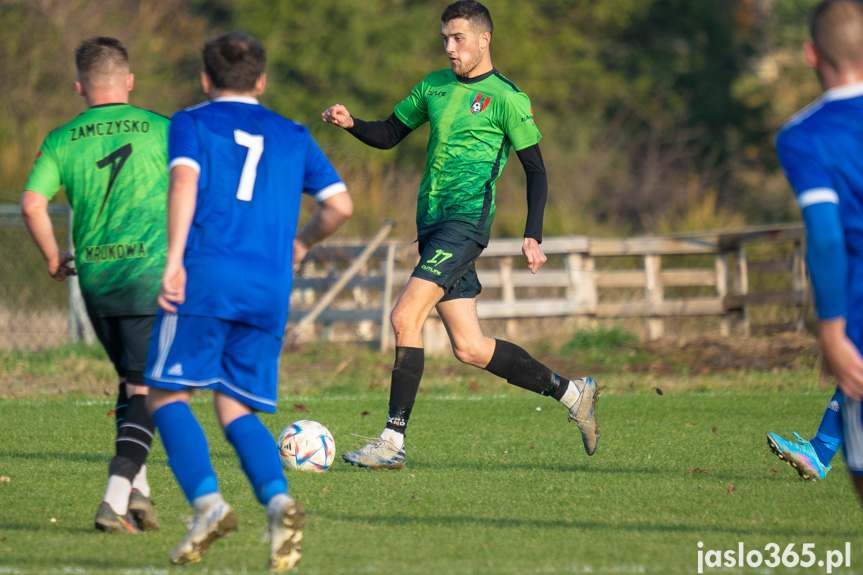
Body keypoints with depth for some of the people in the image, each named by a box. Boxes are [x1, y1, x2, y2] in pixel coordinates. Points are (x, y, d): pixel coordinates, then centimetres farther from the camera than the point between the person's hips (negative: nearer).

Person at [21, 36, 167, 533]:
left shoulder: (61, 141, 7)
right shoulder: (161, 129, 2)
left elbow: (33, 203, -5)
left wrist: (54, 258, 9)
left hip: (94, 275, 3)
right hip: (151, 269, -3)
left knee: (132, 381, 21)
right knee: (145, 391, -2)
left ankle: (137, 488, 13)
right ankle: (115, 501, -15)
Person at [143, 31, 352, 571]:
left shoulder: (191, 123, 11)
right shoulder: (293, 136, 21)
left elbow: (184, 180, -9)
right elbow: (340, 205, 14)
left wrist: (174, 259, -17)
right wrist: (301, 242, 33)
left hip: (206, 279, -4)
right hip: (270, 292, 4)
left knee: (167, 392, 4)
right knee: (237, 409, 9)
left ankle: (208, 502, -17)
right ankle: (279, 501, -18)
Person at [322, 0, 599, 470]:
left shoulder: (505, 98, -3)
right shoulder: (433, 86, 16)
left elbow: (536, 171, -1)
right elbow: (388, 134, 22)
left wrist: (533, 236, -10)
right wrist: (351, 123, 2)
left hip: (466, 219, -7)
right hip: (432, 221, 7)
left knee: (405, 317, -19)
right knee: (469, 349, 6)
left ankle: (392, 441, -17)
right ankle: (571, 393, 21)